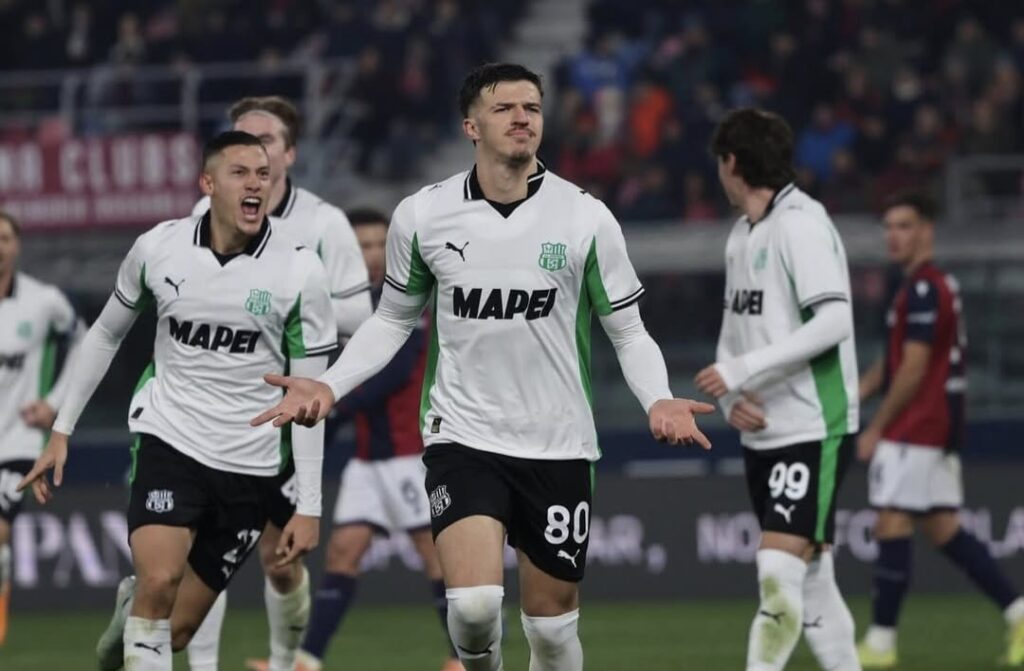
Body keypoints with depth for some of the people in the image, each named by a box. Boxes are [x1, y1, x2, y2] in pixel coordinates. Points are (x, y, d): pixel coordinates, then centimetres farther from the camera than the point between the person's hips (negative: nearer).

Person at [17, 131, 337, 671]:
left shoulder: (299, 272, -8)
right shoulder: (158, 248, -4)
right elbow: (105, 334, 13)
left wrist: (309, 506, -6)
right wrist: (61, 432, 12)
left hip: (249, 465, 0)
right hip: (169, 439, 0)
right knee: (160, 579, -26)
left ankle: (132, 609, 39)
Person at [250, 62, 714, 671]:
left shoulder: (587, 218, -4)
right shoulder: (422, 216, -2)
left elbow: (628, 330, 3)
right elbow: (393, 319, 13)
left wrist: (658, 400, -16)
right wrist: (329, 386, -1)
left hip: (558, 446, 1)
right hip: (463, 436, -1)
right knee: (474, 603, -20)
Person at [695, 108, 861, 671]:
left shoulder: (801, 223, -14)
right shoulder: (741, 234, 14)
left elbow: (833, 322, -22)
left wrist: (741, 371, -21)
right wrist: (731, 398, -1)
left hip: (813, 429, -9)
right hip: (762, 431, 9)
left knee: (780, 568, -15)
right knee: (812, 576, 11)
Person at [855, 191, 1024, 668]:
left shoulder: (923, 290, -14)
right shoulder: (937, 286, 18)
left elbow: (913, 370, -18)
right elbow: (895, 361, 22)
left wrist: (875, 429, -13)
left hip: (913, 431, -10)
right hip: (940, 429, 10)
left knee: (892, 525, -7)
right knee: (942, 529, 10)